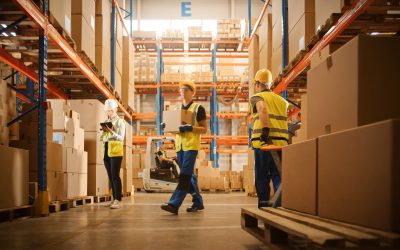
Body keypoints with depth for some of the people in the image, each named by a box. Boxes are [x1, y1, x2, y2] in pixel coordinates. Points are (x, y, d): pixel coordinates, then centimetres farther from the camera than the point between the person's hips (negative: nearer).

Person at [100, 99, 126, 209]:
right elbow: (101, 138, 13)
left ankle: (118, 200, -13)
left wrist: (111, 132, -25)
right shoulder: (106, 122, 16)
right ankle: (114, 199, 12)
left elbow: (121, 138, -11)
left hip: (116, 152, -6)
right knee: (110, 176, 7)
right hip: (106, 152, 6)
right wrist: (103, 131, -6)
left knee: (115, 176, -12)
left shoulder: (120, 122, -1)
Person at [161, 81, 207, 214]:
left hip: (191, 145, -7)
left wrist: (190, 128, -19)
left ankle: (174, 204, -20)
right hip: (179, 145, 7)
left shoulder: (198, 108, -1)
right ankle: (198, 202, 20)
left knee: (184, 176, -13)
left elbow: (204, 129, -4)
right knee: (189, 176, 10)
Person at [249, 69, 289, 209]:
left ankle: (264, 207, 5)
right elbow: (286, 120, 17)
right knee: (279, 176, 6)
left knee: (262, 177, 3)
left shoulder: (256, 97, 5)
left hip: (263, 143, -4)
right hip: (281, 142, 4)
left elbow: (263, 108, -16)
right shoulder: (281, 100, 23)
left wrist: (265, 131, -21)